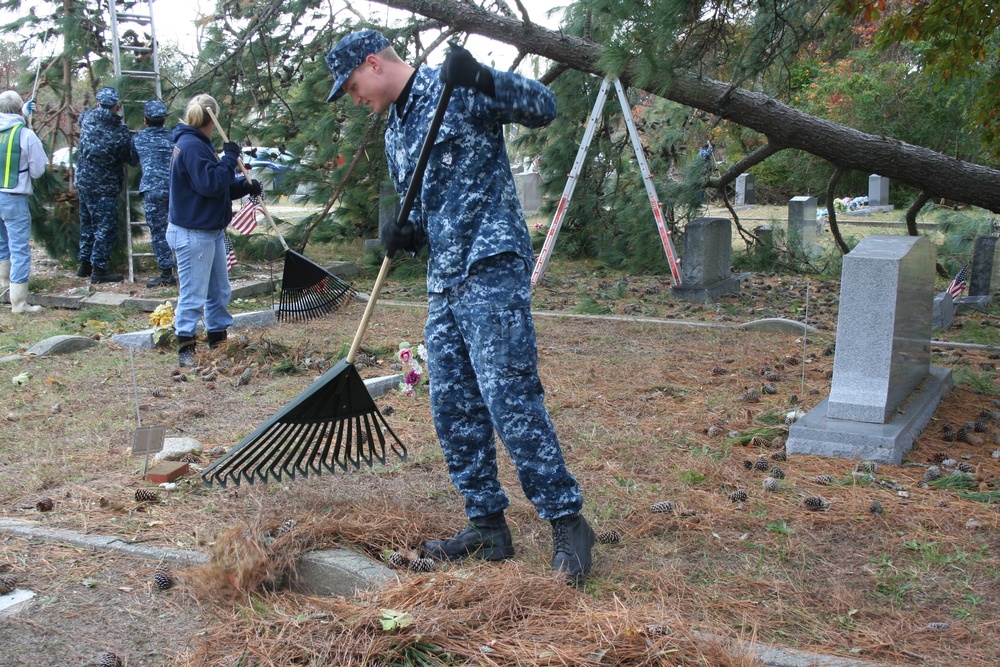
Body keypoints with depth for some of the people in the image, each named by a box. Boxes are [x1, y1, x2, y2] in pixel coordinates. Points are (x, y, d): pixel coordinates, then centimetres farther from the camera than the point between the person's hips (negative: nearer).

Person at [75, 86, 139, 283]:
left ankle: (85, 264, 26)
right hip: (105, 187, -6)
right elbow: (133, 159, -8)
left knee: (87, 224, 17)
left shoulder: (88, 118, -2)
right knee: (106, 228, 0)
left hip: (84, 182, 7)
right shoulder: (121, 133, -18)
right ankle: (99, 269, -1)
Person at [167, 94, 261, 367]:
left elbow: (221, 185, 16)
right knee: (193, 295, -3)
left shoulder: (197, 144, 14)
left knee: (220, 291, 17)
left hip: (210, 231, 11)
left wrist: (245, 186, 2)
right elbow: (210, 184, -26)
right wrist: (230, 157, -17)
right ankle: (185, 350, 6)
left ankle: (218, 340, 28)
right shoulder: (192, 146, -18)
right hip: (192, 234, -11)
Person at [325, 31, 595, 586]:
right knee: (452, 408, 7)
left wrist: (481, 80, -24)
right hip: (443, 284, 9)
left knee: (510, 399, -13)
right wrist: (403, 236, 4)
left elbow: (544, 108, -10)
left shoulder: (453, 89, -3)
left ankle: (567, 522, -3)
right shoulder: (394, 134, 21)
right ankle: (487, 527, 17)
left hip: (491, 268, -9)